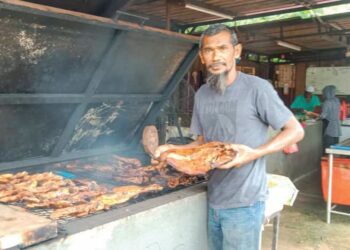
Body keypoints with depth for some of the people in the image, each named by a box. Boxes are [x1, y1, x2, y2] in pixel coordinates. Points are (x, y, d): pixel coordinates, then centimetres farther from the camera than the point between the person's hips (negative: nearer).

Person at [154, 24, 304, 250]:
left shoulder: (257, 88, -13)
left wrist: (255, 153, -22)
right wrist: (174, 149, -2)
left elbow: (295, 130, -9)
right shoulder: (202, 95, 6)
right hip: (214, 200, 6)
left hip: (244, 202, -6)